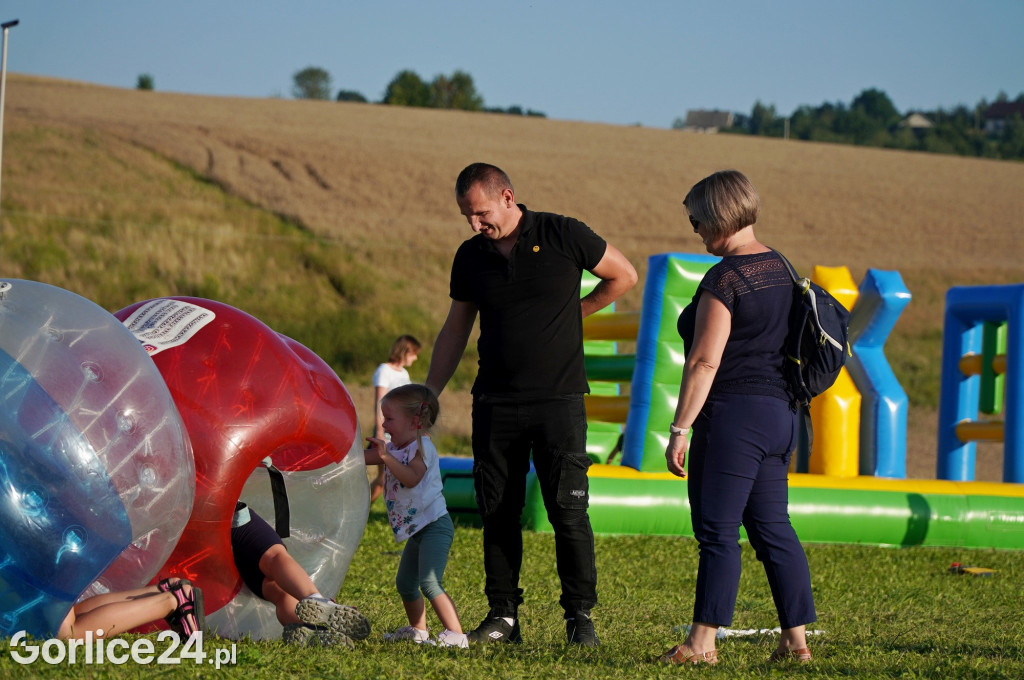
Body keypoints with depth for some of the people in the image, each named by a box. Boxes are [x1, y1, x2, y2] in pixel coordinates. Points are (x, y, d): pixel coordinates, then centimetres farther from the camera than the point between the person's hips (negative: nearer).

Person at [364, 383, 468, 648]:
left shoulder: (421, 447, -14)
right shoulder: (395, 448, 14)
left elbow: (412, 478, -30)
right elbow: (363, 458, 16)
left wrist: (385, 456, -35)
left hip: (434, 524, -10)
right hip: (416, 529, 10)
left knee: (430, 582, -22)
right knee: (405, 584, 19)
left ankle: (456, 634, -26)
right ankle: (418, 630, 37)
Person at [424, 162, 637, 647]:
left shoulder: (562, 236, -5)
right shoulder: (470, 257, 7)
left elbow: (624, 275, 9)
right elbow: (455, 330, 16)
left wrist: (574, 311, 8)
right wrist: (428, 396, 13)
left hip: (558, 399, -4)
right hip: (495, 403, 4)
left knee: (568, 511, -6)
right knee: (497, 512, 3)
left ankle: (579, 615, 3)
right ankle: (502, 615, 10)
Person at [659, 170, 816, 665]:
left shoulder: (725, 277, -14)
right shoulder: (778, 268, 13)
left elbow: (705, 360, -18)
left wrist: (680, 429, -15)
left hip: (734, 414, -9)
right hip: (780, 412, 9)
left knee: (717, 530, -4)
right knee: (773, 528, 11)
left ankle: (703, 642, 0)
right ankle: (797, 638, 10)